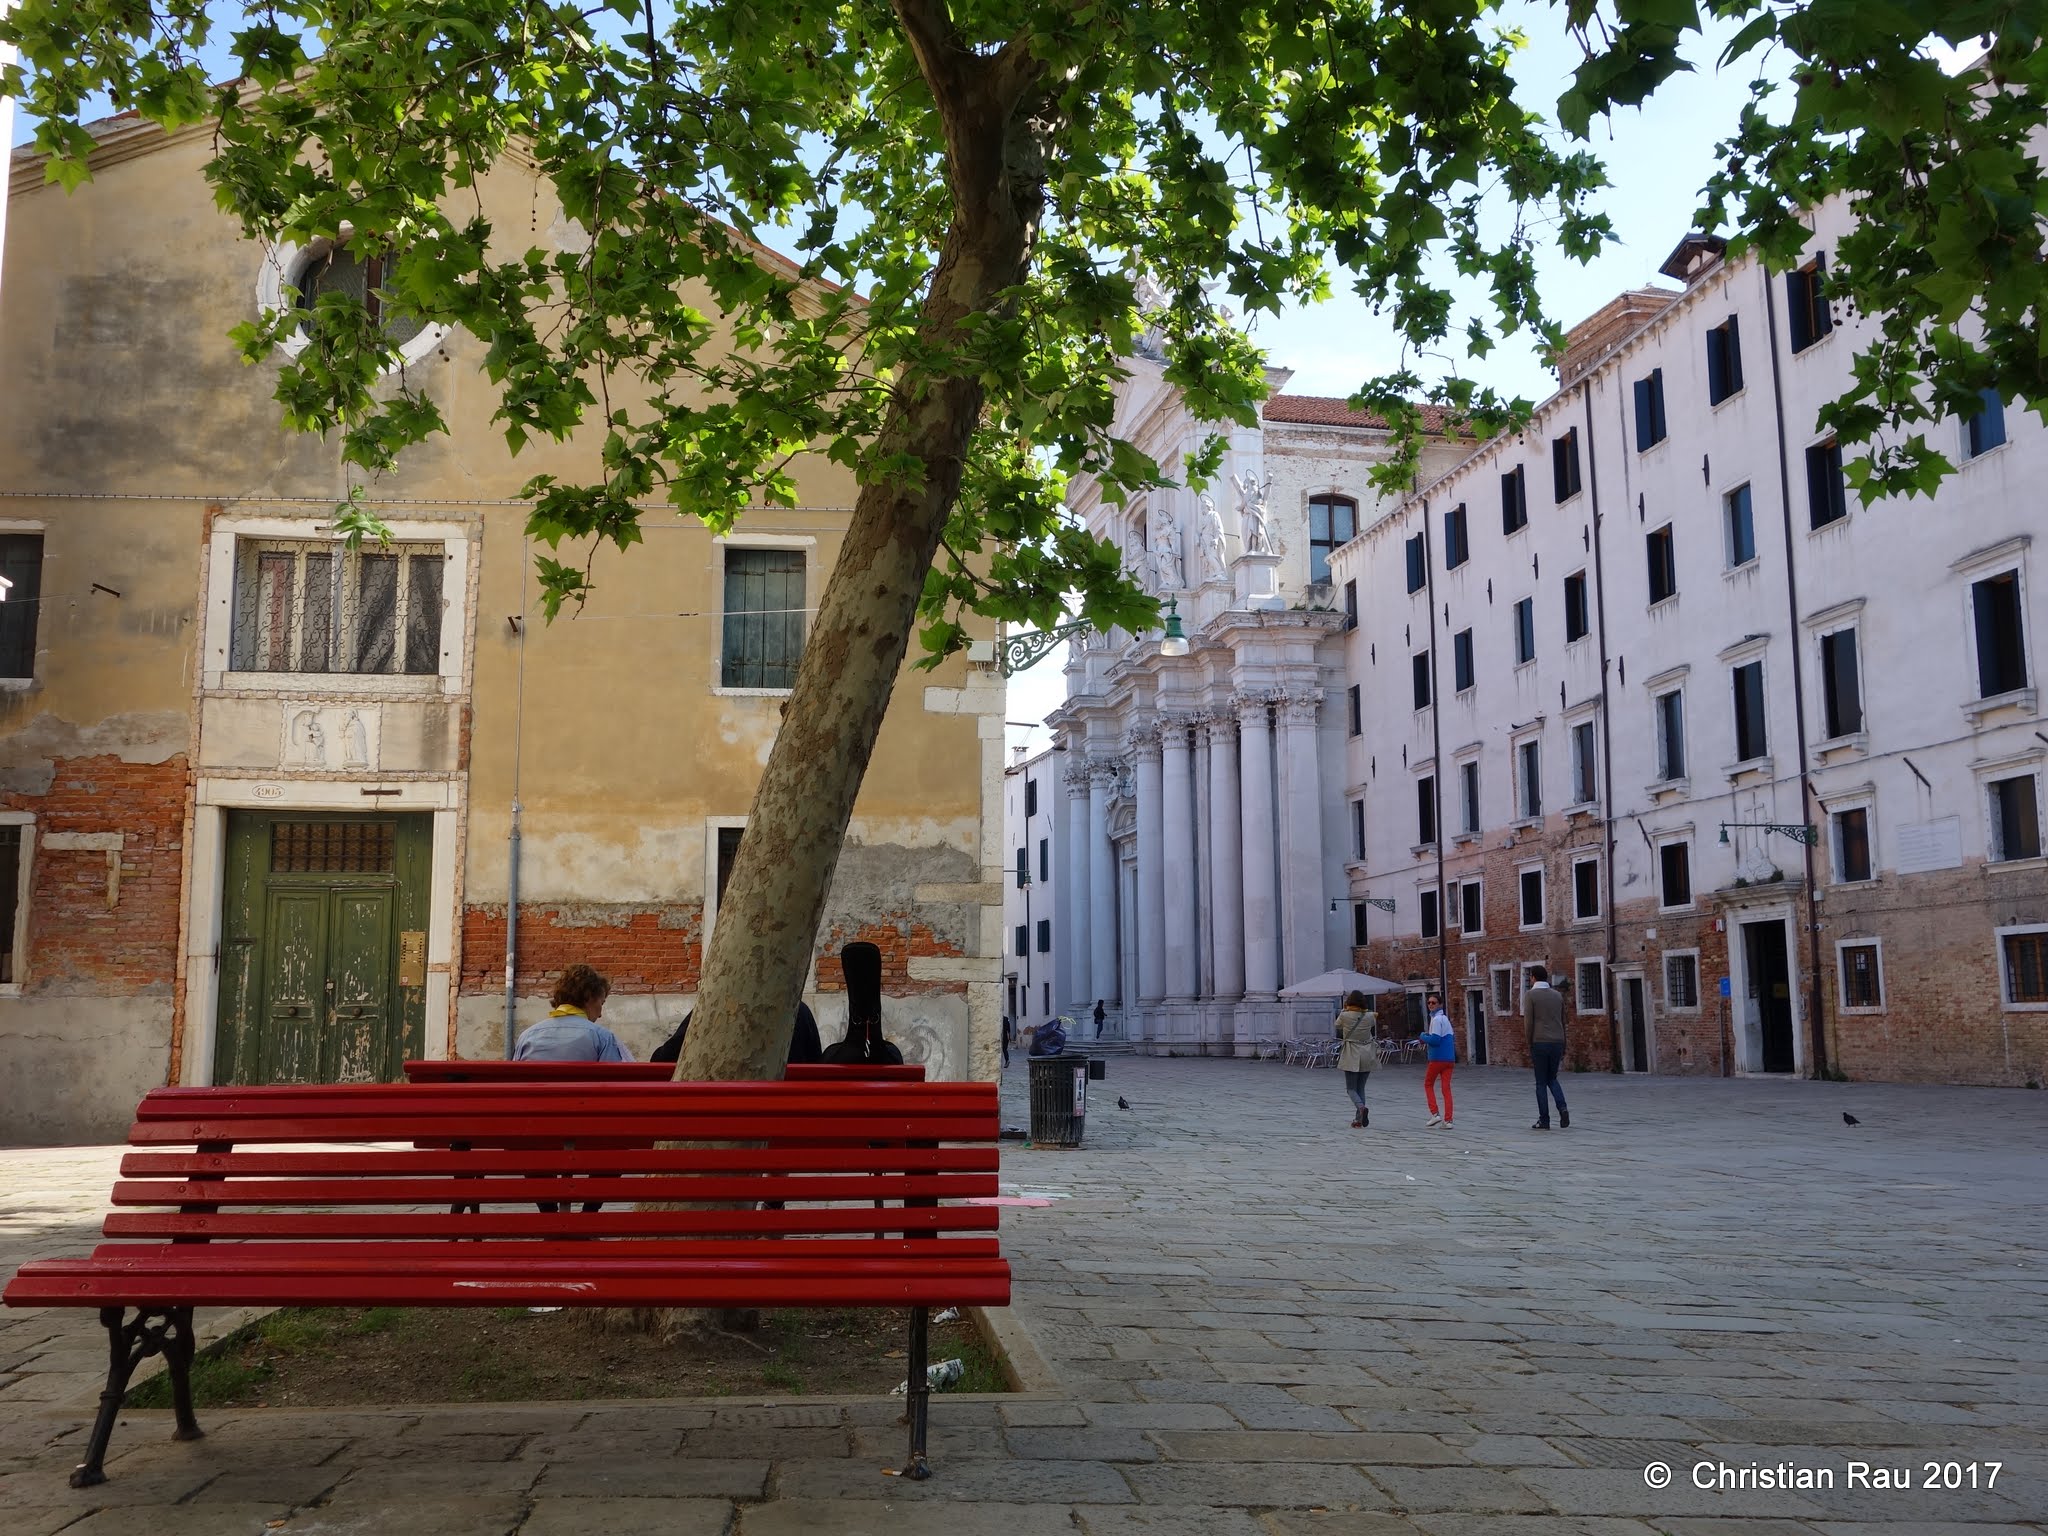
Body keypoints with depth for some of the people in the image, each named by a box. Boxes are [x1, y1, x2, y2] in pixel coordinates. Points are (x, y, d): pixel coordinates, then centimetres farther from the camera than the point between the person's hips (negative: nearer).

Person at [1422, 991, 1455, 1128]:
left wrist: (1423, 1036, -1)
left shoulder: (1436, 1019, -12)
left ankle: (1434, 1114, 2)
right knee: (1446, 1088, 4)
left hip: (1437, 1059, -7)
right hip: (1449, 1059, 7)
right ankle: (1447, 1120, 0)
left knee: (1428, 1084, 11)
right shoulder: (1445, 1018, 16)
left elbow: (1434, 1040, -21)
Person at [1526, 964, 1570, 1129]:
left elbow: (1529, 1024, -9)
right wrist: (1563, 1050, 18)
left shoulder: (1530, 995, -4)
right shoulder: (1558, 995, 12)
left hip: (1539, 1043, -4)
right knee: (1552, 1079, 17)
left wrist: (1529, 1049, -4)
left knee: (1541, 1082, 4)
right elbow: (1563, 1023, 13)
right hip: (1557, 1043, 4)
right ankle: (1562, 1109, -6)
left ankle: (1544, 1121, 4)